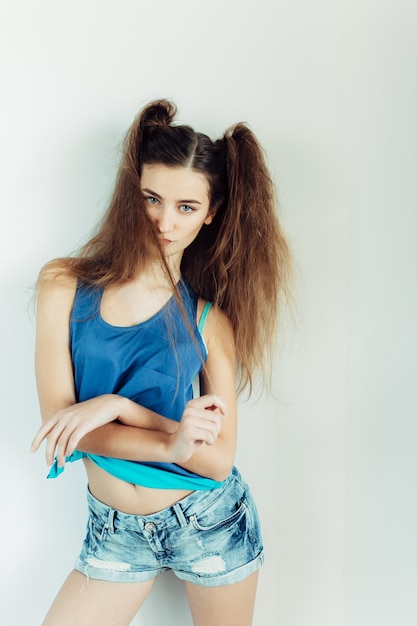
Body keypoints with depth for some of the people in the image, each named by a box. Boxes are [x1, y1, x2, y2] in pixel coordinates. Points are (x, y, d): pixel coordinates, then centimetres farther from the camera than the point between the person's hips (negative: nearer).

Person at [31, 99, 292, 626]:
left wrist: (117, 406, -21)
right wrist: (168, 442, -23)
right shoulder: (64, 284, -7)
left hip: (209, 521, 0)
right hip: (114, 532, 1)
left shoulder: (209, 318, -6)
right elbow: (57, 420, -13)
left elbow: (219, 459, -11)